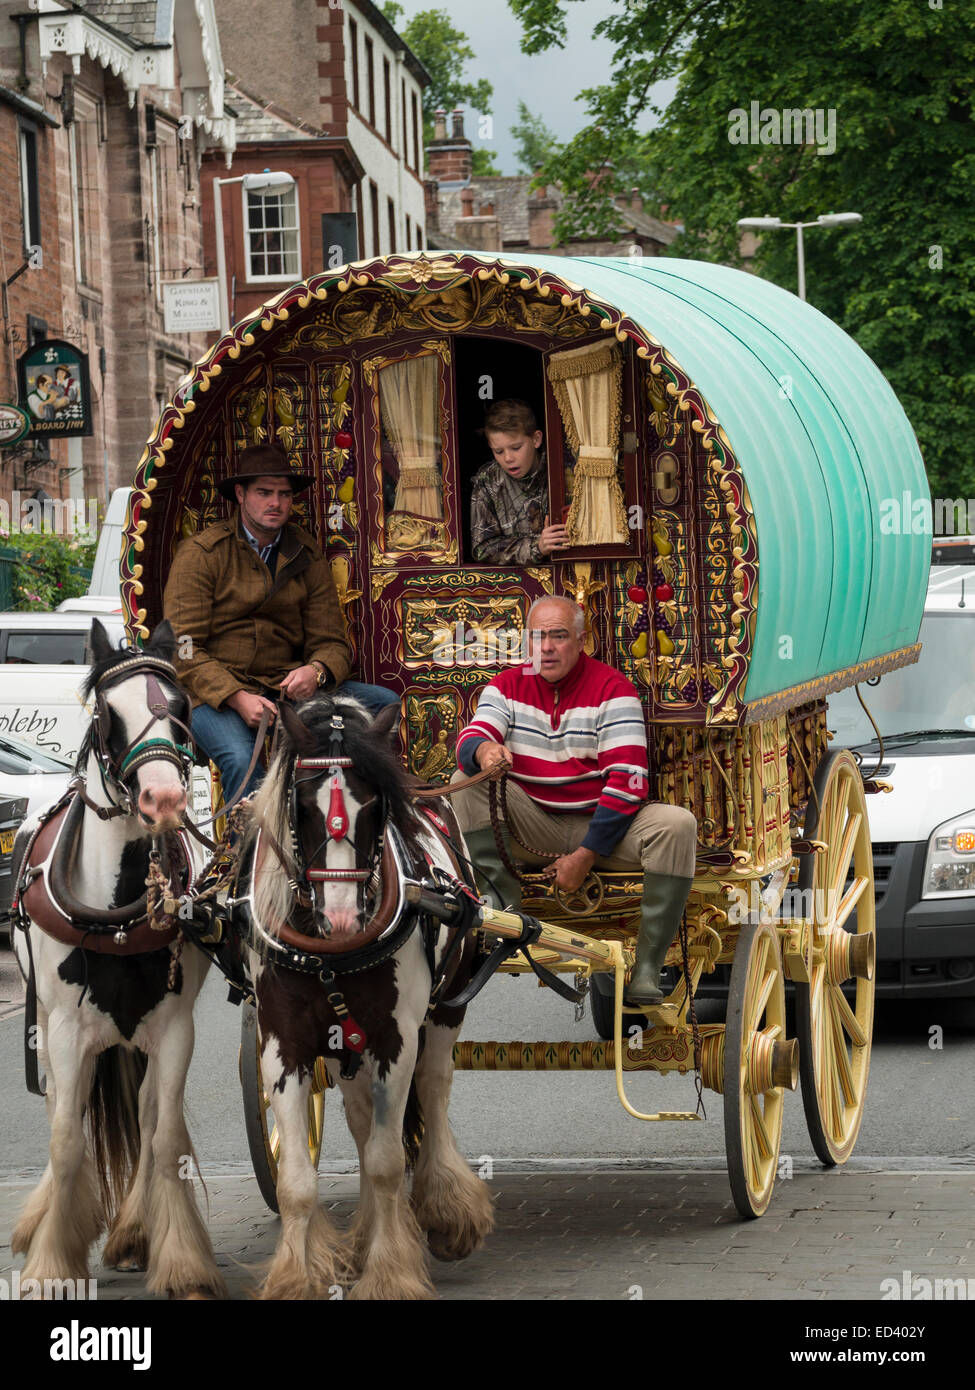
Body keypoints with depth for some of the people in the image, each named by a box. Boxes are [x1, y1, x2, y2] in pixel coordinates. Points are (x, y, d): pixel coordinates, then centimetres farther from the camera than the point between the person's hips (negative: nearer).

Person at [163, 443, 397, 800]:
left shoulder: (308, 556, 12)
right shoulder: (199, 553, -2)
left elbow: (331, 642, 10)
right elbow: (182, 649, -7)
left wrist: (316, 672, -17)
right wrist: (237, 698, -22)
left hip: (285, 687, 5)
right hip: (213, 691, -5)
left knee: (384, 702, -15)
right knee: (240, 760, -37)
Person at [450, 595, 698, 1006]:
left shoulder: (611, 688, -6)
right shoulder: (508, 686, 5)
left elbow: (627, 780, -14)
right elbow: (469, 740, -11)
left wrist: (586, 854, -20)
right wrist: (484, 748, -39)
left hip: (600, 823, -2)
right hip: (531, 829, 2)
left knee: (677, 825, -29)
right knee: (467, 782, -21)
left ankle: (647, 967, -21)